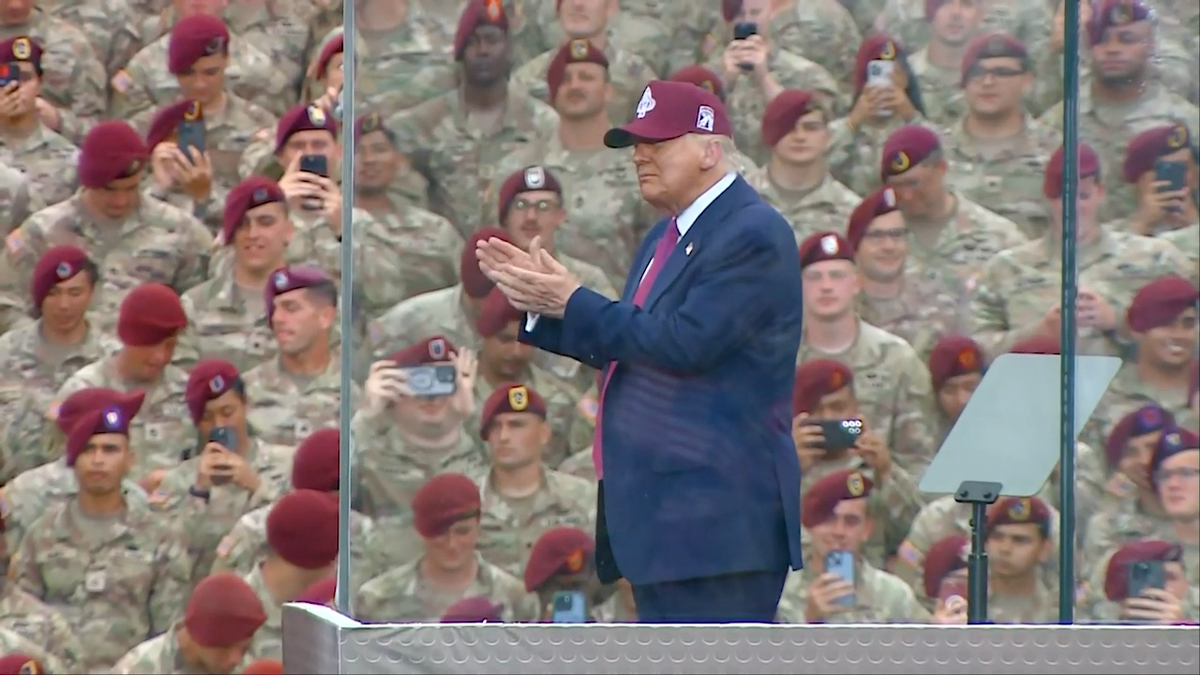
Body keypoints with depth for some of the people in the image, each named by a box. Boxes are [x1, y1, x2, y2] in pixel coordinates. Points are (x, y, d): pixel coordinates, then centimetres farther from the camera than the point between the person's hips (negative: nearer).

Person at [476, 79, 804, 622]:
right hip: (660, 514, 11)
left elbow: (683, 342, -22)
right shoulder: (666, 237, 19)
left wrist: (571, 303, -13)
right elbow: (620, 347, 23)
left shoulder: (752, 235, -13)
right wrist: (540, 303, 9)